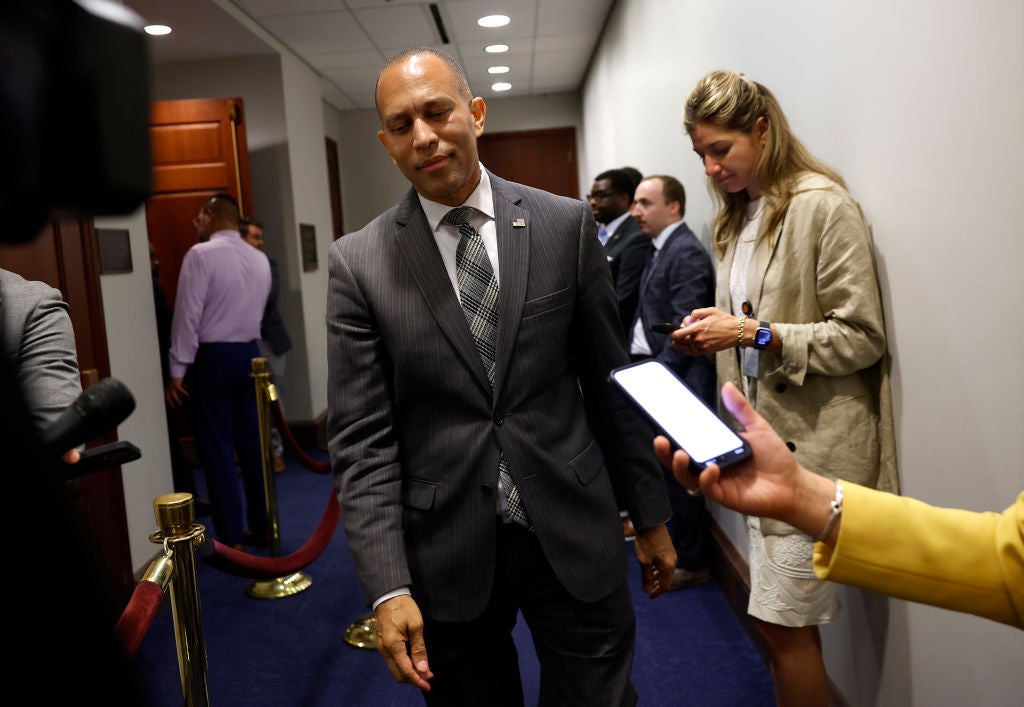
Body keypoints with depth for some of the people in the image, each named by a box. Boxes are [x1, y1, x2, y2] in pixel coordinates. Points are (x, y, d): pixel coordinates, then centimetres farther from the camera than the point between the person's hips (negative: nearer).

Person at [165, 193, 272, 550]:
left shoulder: (201, 254, -11)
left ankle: (231, 539, 5)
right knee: (252, 443, 11)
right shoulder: (260, 259, 9)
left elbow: (188, 314, -14)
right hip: (250, 354, 6)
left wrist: (177, 370, -10)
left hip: (212, 359, -6)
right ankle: (263, 527, 19)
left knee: (217, 449, 0)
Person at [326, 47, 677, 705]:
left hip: (575, 535, 1)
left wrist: (651, 514, 7)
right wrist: (388, 587, -12)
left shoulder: (567, 225, -1)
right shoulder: (358, 263, -4)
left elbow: (612, 382, 3)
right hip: (447, 552, 0)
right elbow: (361, 439, -6)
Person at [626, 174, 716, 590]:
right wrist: (637, 365, 7)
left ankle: (692, 563, 15)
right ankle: (669, 544, 33)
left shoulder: (687, 253, -14)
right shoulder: (659, 248, 14)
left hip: (674, 382, -9)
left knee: (678, 473, 1)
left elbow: (685, 327, -20)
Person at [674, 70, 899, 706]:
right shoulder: (737, 214, 14)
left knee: (784, 622, -2)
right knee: (782, 619, 14)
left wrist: (757, 333, -21)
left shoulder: (824, 204, -11)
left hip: (815, 438, -7)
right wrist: (711, 334, 0)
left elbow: (862, 337, -13)